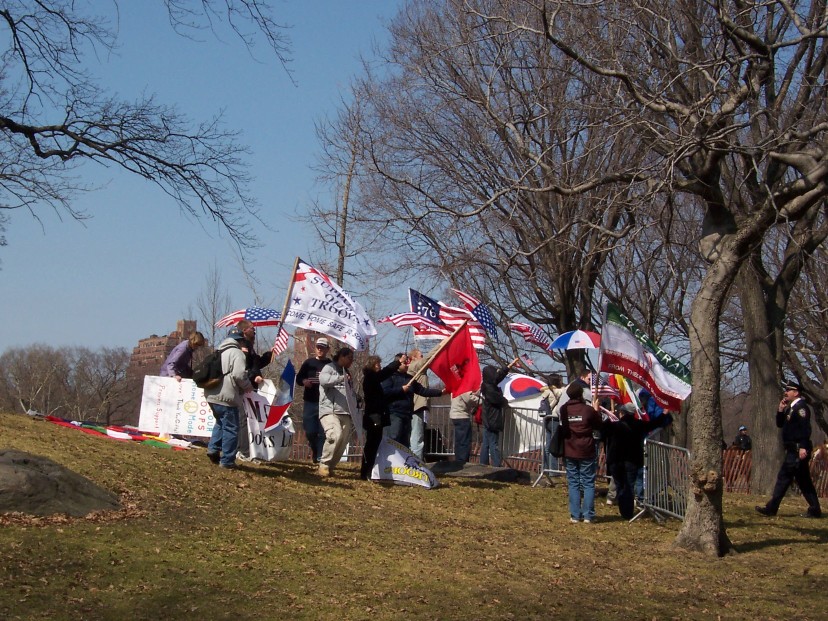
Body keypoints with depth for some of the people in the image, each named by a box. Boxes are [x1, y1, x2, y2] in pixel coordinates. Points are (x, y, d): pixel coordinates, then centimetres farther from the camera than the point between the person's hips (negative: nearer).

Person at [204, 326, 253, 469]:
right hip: (226, 397, -8)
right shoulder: (237, 353, -7)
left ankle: (213, 449, 15)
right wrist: (248, 386, -2)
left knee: (220, 423, 26)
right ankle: (227, 460, 0)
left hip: (212, 395, 8)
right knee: (231, 428, 0)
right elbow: (239, 375, -20)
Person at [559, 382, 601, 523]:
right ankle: (588, 515, 2)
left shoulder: (564, 409, -2)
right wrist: (596, 410, 15)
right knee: (588, 483, 5)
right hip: (586, 452, -2)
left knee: (573, 483, 8)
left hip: (570, 452, 3)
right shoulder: (588, 410, -9)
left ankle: (575, 515, 7)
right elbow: (598, 426, 4)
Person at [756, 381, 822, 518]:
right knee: (803, 480, 10)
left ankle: (772, 508, -6)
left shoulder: (801, 407, -12)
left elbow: (805, 428, -21)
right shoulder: (791, 408, 19)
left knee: (784, 477, -8)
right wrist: (781, 410, 6)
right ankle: (815, 510, 12)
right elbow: (780, 424, 21)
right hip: (793, 450, 10)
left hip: (798, 449, -10)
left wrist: (803, 447, -27)